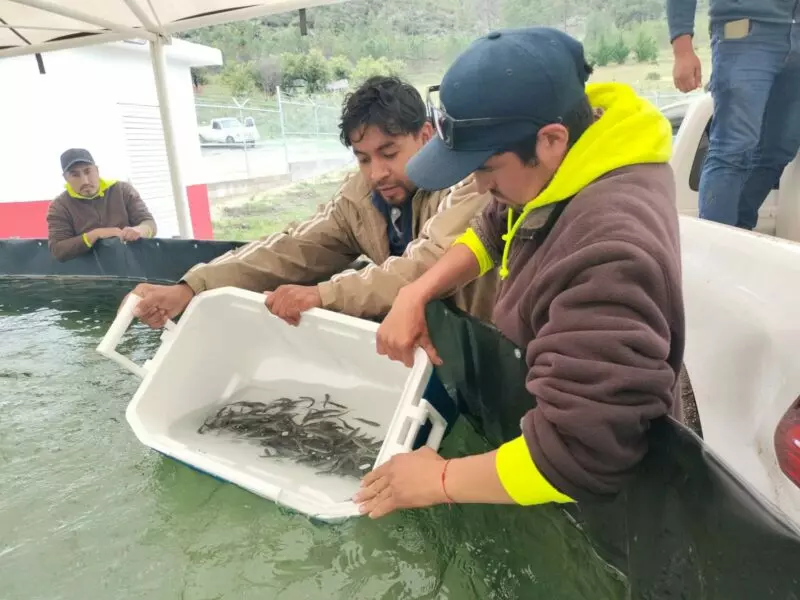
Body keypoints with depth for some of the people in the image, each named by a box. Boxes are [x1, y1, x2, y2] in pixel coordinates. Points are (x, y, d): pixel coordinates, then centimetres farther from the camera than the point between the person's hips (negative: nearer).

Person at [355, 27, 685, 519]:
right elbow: (494, 231, 7)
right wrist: (416, 294, -9)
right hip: (535, 420, 7)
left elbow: (574, 458, -40)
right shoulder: (558, 167, -10)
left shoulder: (609, 256, -38)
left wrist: (441, 480, -26)